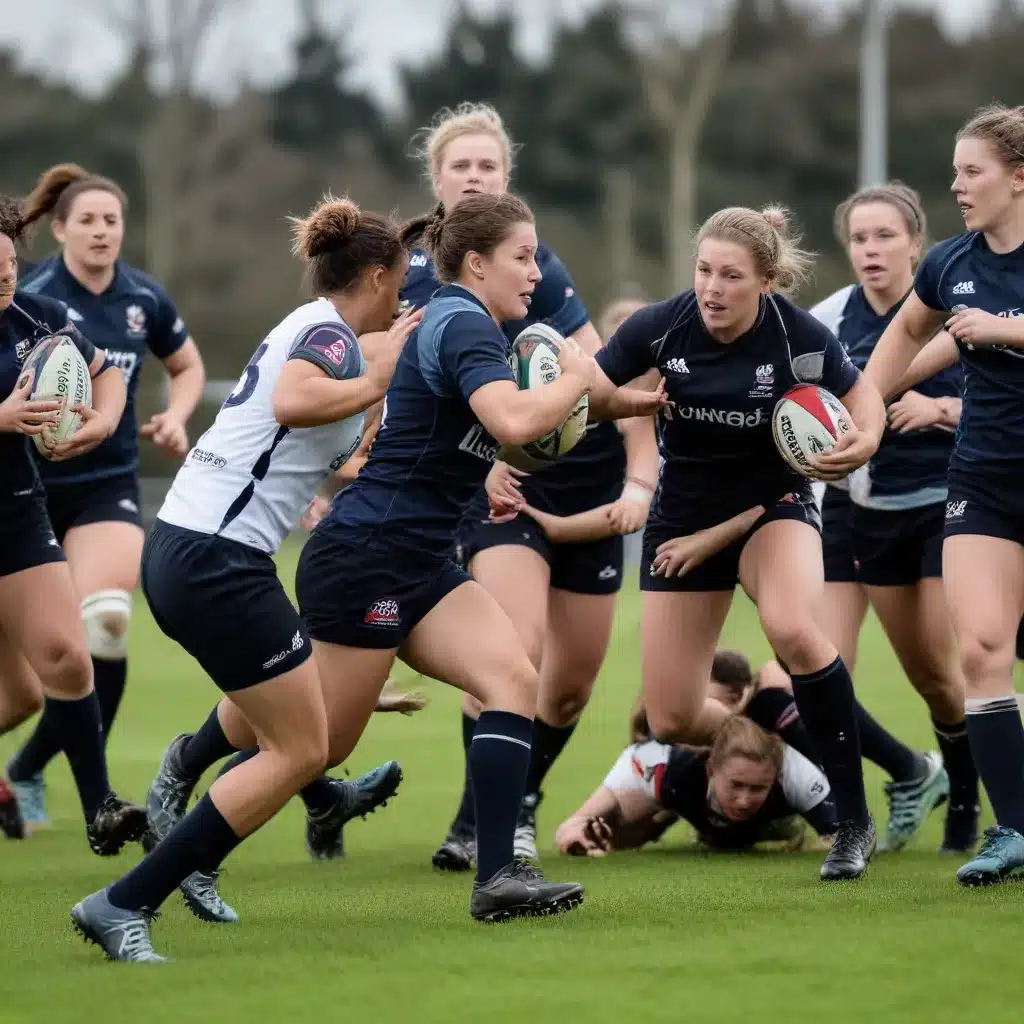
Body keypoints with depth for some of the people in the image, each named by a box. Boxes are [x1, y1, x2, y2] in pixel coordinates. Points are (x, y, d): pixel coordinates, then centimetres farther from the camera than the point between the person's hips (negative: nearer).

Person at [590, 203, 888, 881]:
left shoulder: (800, 337, -20)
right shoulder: (661, 327, -17)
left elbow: (863, 396, -3)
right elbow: (588, 389, -10)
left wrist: (864, 440, -24)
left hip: (774, 502, -2)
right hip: (685, 514, 2)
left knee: (792, 628, -36)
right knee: (671, 723, -2)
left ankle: (854, 821, -23)